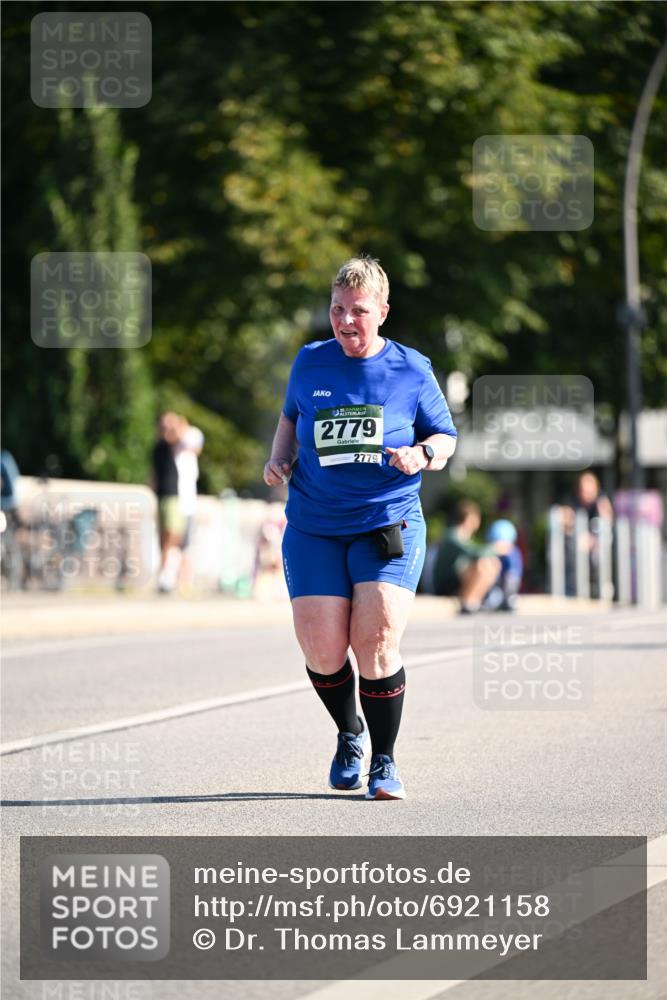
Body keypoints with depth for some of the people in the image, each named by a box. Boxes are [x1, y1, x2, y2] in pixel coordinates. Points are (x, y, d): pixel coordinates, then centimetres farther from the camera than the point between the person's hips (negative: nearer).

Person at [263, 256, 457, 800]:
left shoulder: (411, 370, 1)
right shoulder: (310, 363, 7)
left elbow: (445, 437, 10)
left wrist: (422, 454, -12)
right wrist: (280, 458, 6)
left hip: (389, 523, -2)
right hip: (314, 527, 2)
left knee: (377, 640, -16)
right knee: (322, 648, -8)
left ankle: (384, 761, 3)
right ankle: (349, 734, 23)